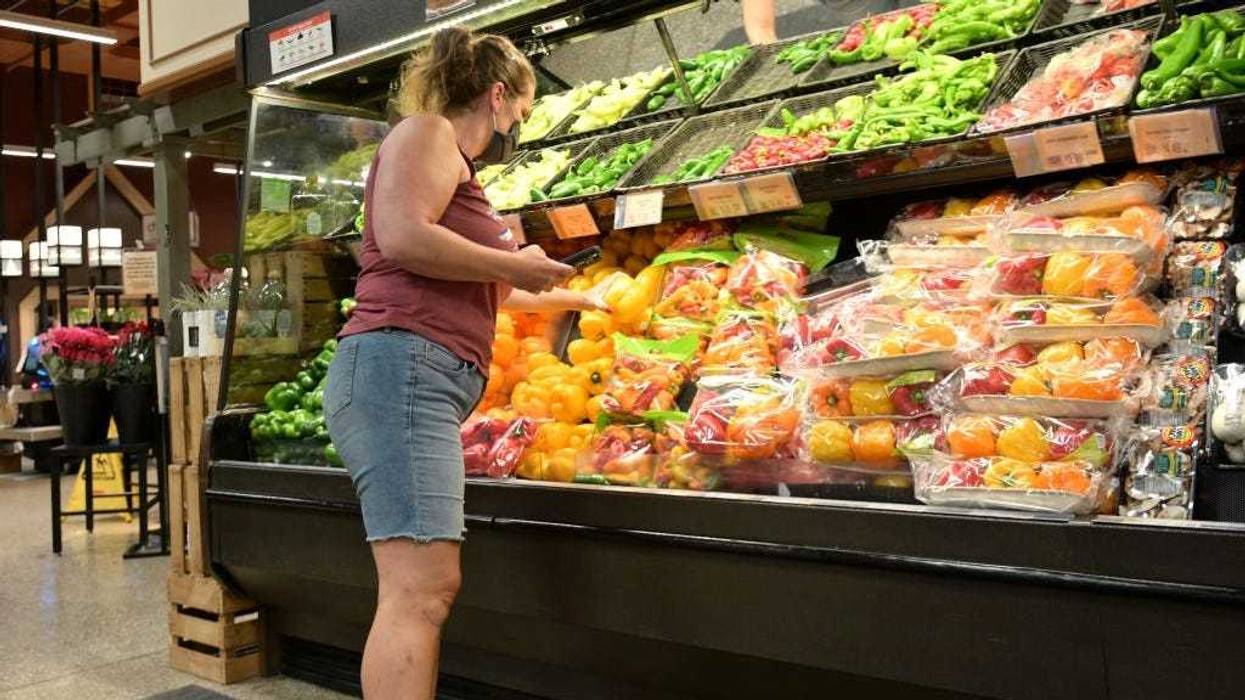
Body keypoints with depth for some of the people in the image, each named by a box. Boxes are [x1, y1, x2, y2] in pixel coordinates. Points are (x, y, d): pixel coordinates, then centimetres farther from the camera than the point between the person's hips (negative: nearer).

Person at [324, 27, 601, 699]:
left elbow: (486, 293, 44)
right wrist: (515, 263, -5)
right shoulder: (427, 131, 3)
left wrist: (571, 298, 56)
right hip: (400, 367, -10)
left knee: (423, 589, 6)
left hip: (424, 382, 10)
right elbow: (402, 237, -17)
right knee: (421, 587, -18)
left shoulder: (455, 164, 31)